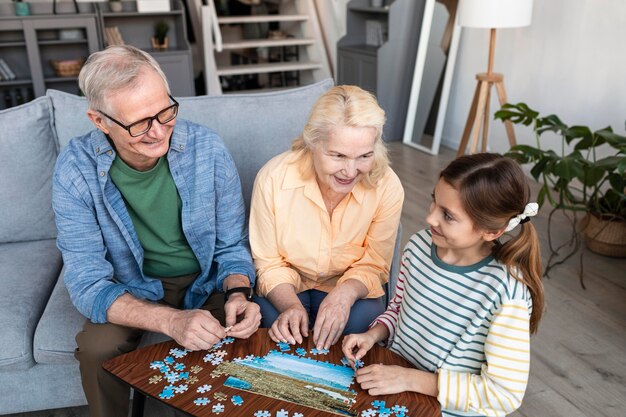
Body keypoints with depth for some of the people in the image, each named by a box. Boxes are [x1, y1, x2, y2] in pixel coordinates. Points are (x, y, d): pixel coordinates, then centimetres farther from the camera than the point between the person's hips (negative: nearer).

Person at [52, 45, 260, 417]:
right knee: (97, 348, -26)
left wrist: (238, 294, -29)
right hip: (132, 291, 0)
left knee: (242, 333, -24)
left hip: (206, 280, 1)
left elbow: (232, 246, -7)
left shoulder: (207, 147, -18)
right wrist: (170, 320, -37)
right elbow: (88, 284, -20)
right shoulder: (75, 171, -20)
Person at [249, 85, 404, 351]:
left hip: (348, 289, 1)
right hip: (286, 289, -1)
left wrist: (345, 294, -30)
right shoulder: (273, 178, -23)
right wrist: (291, 305, -30)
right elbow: (269, 263, -11)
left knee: (362, 320, -28)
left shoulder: (387, 187, -20)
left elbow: (374, 265, -8)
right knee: (273, 318, -30)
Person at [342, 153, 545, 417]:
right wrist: (374, 334, -11)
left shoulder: (506, 292, -25)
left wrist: (411, 379, -23)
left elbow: (506, 393, -21)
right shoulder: (419, 245, -9)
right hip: (390, 374, 5)